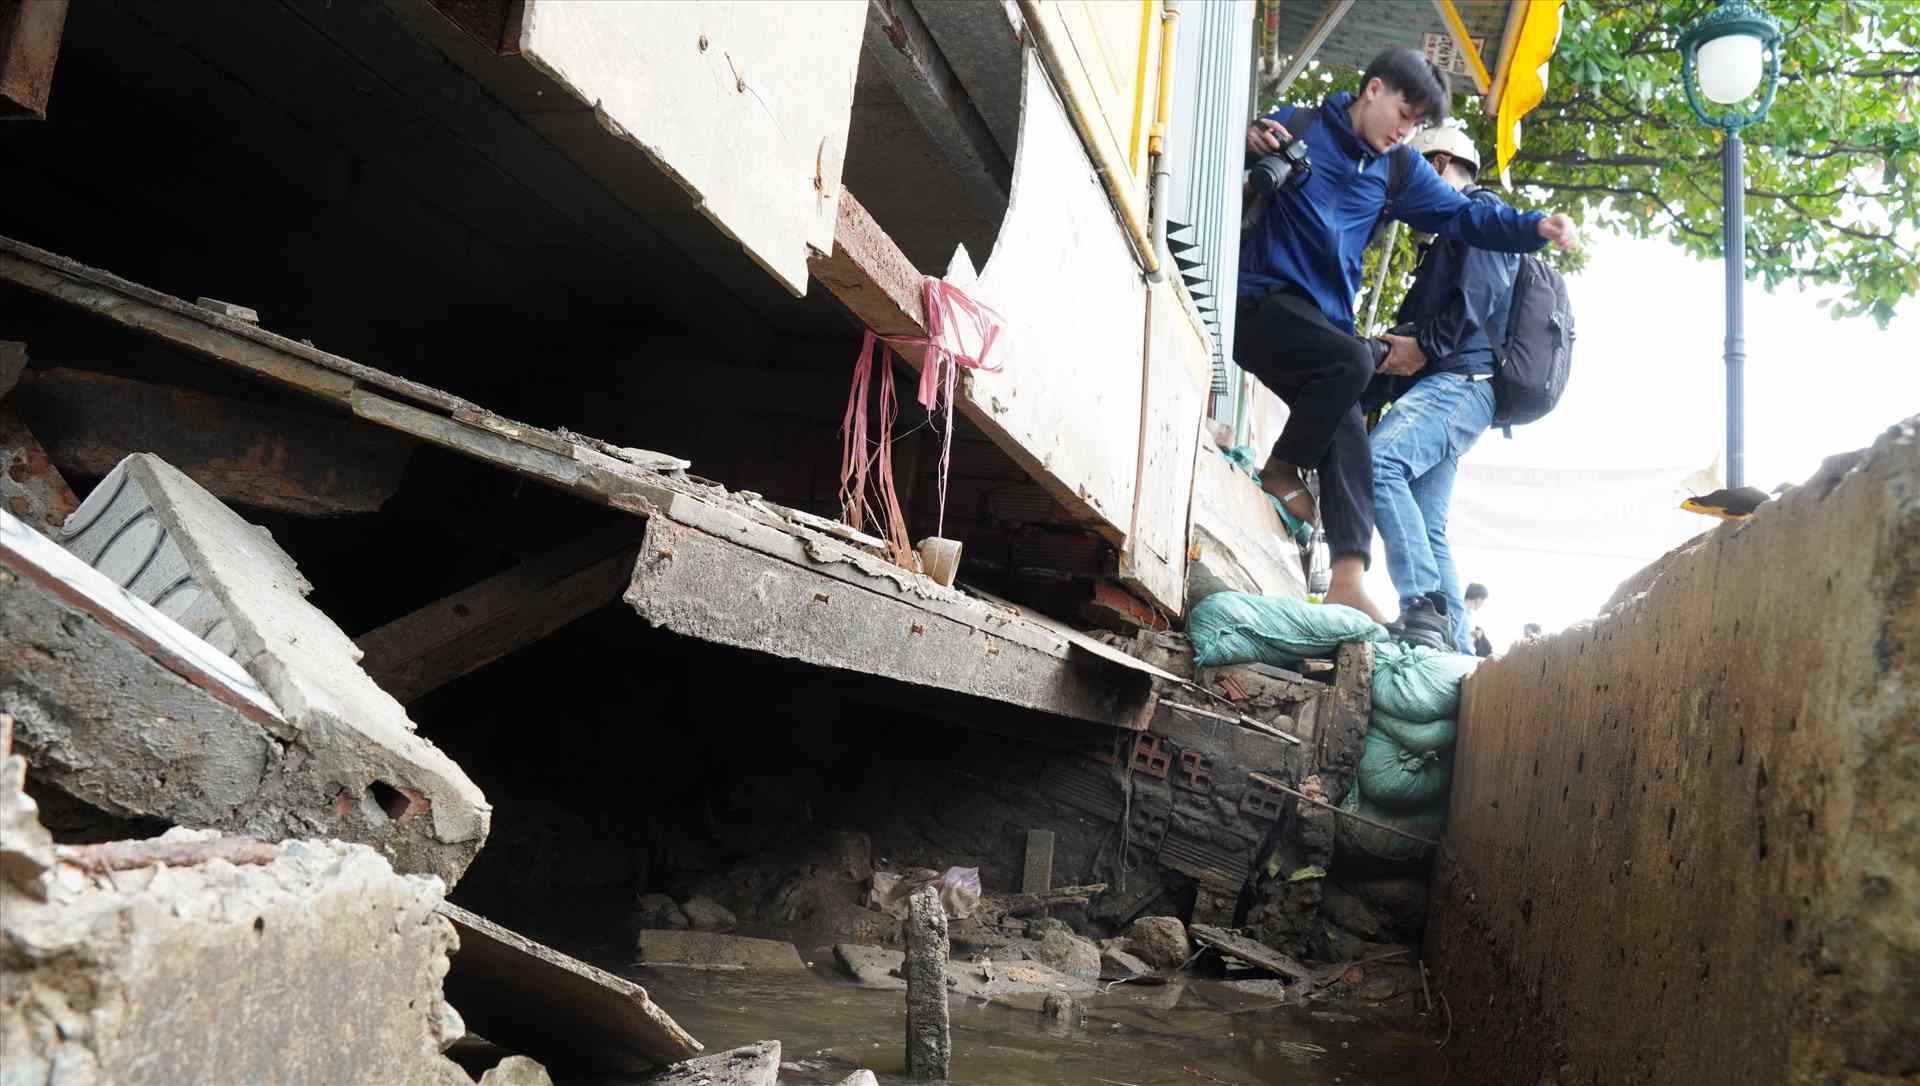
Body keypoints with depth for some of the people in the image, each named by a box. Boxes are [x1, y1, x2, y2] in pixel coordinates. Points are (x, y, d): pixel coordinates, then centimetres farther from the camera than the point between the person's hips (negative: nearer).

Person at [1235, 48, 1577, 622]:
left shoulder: (1396, 169, 16)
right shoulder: (1297, 123, 1)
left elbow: (1463, 215, 12)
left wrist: (1536, 227, -3)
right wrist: (1245, 146, -24)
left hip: (1321, 319, 7)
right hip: (1260, 299, -6)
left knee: (1349, 445, -9)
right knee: (1352, 360, -30)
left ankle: (1347, 581, -15)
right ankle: (1280, 468, -7)